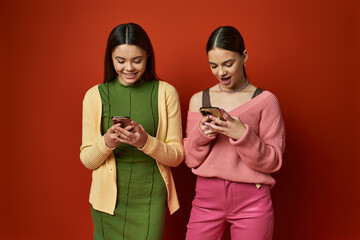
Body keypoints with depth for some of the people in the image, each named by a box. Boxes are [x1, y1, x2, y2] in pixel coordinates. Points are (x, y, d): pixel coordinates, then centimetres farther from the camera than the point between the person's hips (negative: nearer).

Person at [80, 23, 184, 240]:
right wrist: (106, 143, -19)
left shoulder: (166, 93, -2)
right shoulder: (95, 95, -1)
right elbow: (87, 161, 1)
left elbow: (177, 156, -1)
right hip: (108, 199, 1)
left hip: (150, 199, 0)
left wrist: (146, 142, -19)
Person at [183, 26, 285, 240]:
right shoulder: (199, 99, 5)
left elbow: (272, 161, -5)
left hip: (251, 200, -2)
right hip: (206, 197, 2)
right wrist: (200, 134, -14)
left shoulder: (265, 100, -3)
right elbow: (191, 160, 6)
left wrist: (242, 134, -19)